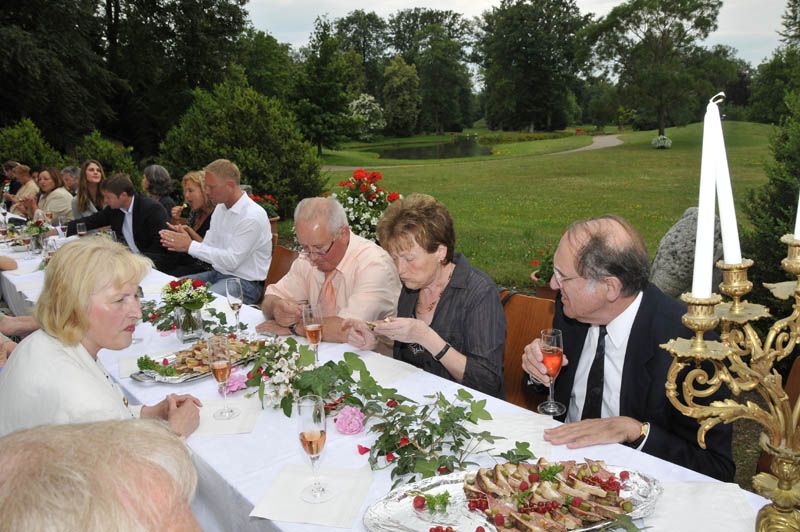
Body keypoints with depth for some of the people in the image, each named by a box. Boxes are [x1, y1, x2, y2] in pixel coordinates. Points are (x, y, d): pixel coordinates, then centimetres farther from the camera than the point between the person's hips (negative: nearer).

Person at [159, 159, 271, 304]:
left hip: (244, 281, -8)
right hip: (217, 274, 9)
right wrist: (184, 242, -12)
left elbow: (231, 261, -22)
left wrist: (190, 246, -20)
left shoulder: (253, 216, -19)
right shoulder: (220, 209, 9)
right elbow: (208, 247, 9)